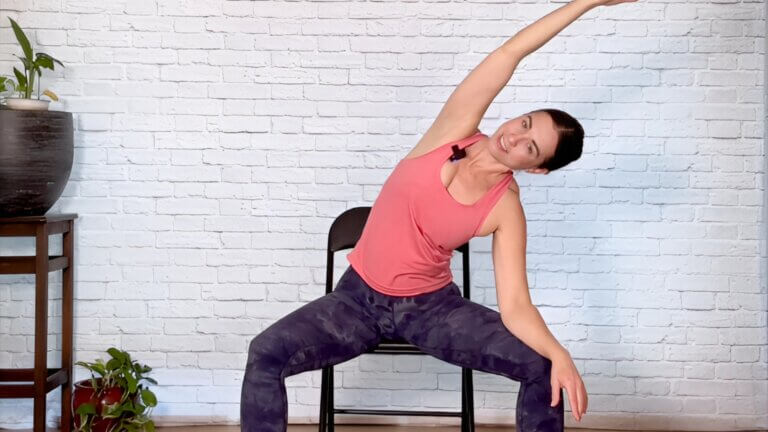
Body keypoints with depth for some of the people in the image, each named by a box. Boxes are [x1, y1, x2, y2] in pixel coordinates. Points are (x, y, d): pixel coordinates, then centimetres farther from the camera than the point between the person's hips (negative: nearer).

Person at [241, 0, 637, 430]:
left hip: (433, 306, 0)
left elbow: (516, 305, -16)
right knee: (266, 353, -22)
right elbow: (511, 52, -16)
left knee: (543, 368, -16)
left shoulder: (507, 209, -13)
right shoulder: (454, 130, -12)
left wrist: (559, 355, -34)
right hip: (360, 298, 1)